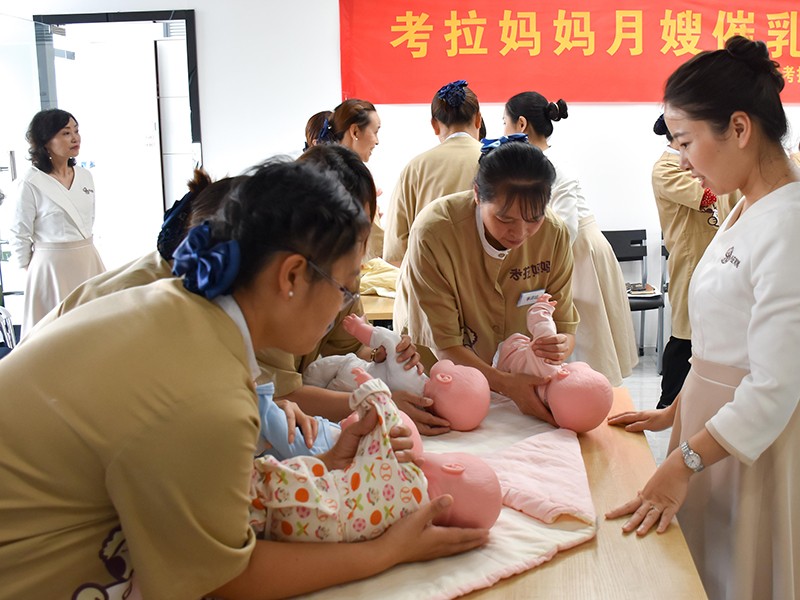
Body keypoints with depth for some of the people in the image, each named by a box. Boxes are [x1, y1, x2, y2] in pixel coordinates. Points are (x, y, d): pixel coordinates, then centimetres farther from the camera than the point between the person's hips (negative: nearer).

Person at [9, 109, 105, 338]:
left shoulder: (85, 176, 5)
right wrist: (28, 269, 4)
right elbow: (19, 234, -4)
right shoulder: (31, 183, -11)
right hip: (52, 265, -5)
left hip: (88, 261, 5)